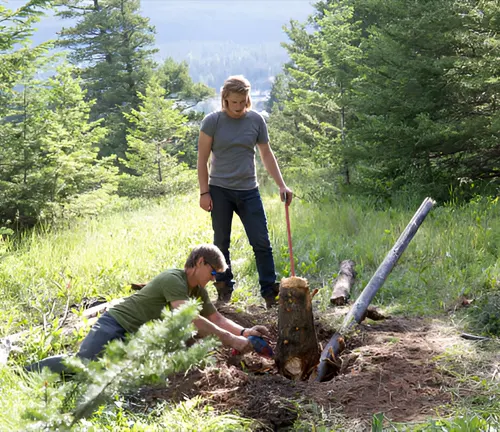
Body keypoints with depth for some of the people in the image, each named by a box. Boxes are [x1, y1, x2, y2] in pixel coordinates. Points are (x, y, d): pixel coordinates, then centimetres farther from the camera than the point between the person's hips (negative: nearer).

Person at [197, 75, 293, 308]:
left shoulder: (256, 120, 2)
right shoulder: (213, 121, -6)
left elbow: (267, 154, 9)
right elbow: (202, 159, -3)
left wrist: (281, 185, 2)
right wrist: (204, 192, -7)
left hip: (248, 190, 2)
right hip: (220, 190, -2)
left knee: (262, 243, -2)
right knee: (221, 243, 7)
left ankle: (270, 292, 3)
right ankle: (224, 288, 19)